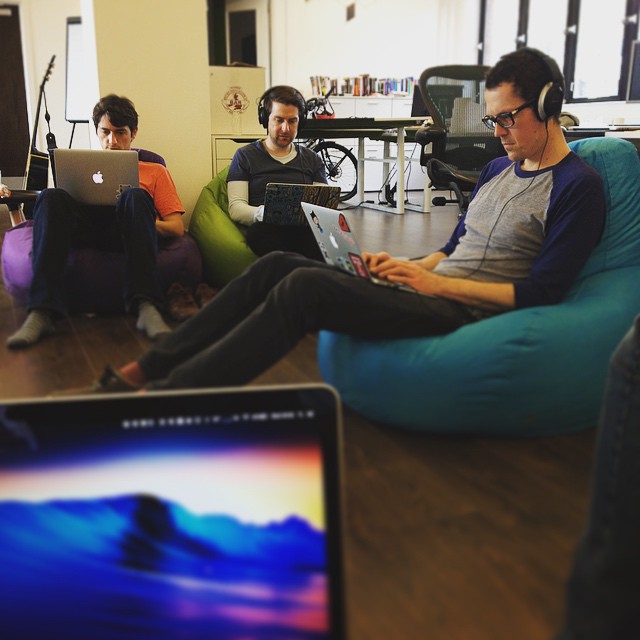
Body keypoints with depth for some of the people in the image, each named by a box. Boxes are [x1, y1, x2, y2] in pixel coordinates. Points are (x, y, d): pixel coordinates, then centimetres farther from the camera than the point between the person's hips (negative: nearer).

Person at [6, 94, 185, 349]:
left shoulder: (154, 171, 27)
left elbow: (177, 228, 13)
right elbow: (58, 211, 23)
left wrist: (139, 218, -6)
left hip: (125, 232, -2)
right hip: (85, 230, 2)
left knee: (135, 196, -34)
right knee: (52, 196, -29)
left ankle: (146, 306, -50)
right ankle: (42, 312, -42)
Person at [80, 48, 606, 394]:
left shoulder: (577, 185, -5)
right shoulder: (498, 169, 20)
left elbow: (541, 293, -13)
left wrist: (434, 282, -15)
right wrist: (405, 267, 3)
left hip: (464, 314, -8)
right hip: (433, 292, 8)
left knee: (306, 285, -28)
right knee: (278, 265, -8)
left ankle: (160, 399, -27)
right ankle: (146, 370, -7)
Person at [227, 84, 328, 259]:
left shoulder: (312, 159, 26)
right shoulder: (245, 156, 17)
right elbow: (236, 207, 5)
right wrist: (263, 212, -19)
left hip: (305, 230, 1)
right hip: (267, 231, -1)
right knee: (261, 229, -39)